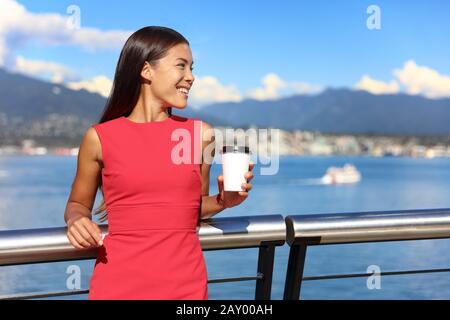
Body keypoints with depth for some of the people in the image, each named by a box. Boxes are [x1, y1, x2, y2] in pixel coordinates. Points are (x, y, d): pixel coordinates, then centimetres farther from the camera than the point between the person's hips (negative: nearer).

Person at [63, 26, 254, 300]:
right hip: (117, 284, -2)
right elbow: (78, 204, 10)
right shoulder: (99, 138, -4)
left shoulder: (201, 134, 1)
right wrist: (76, 220, -10)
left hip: (186, 284, 2)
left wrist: (223, 200, -6)